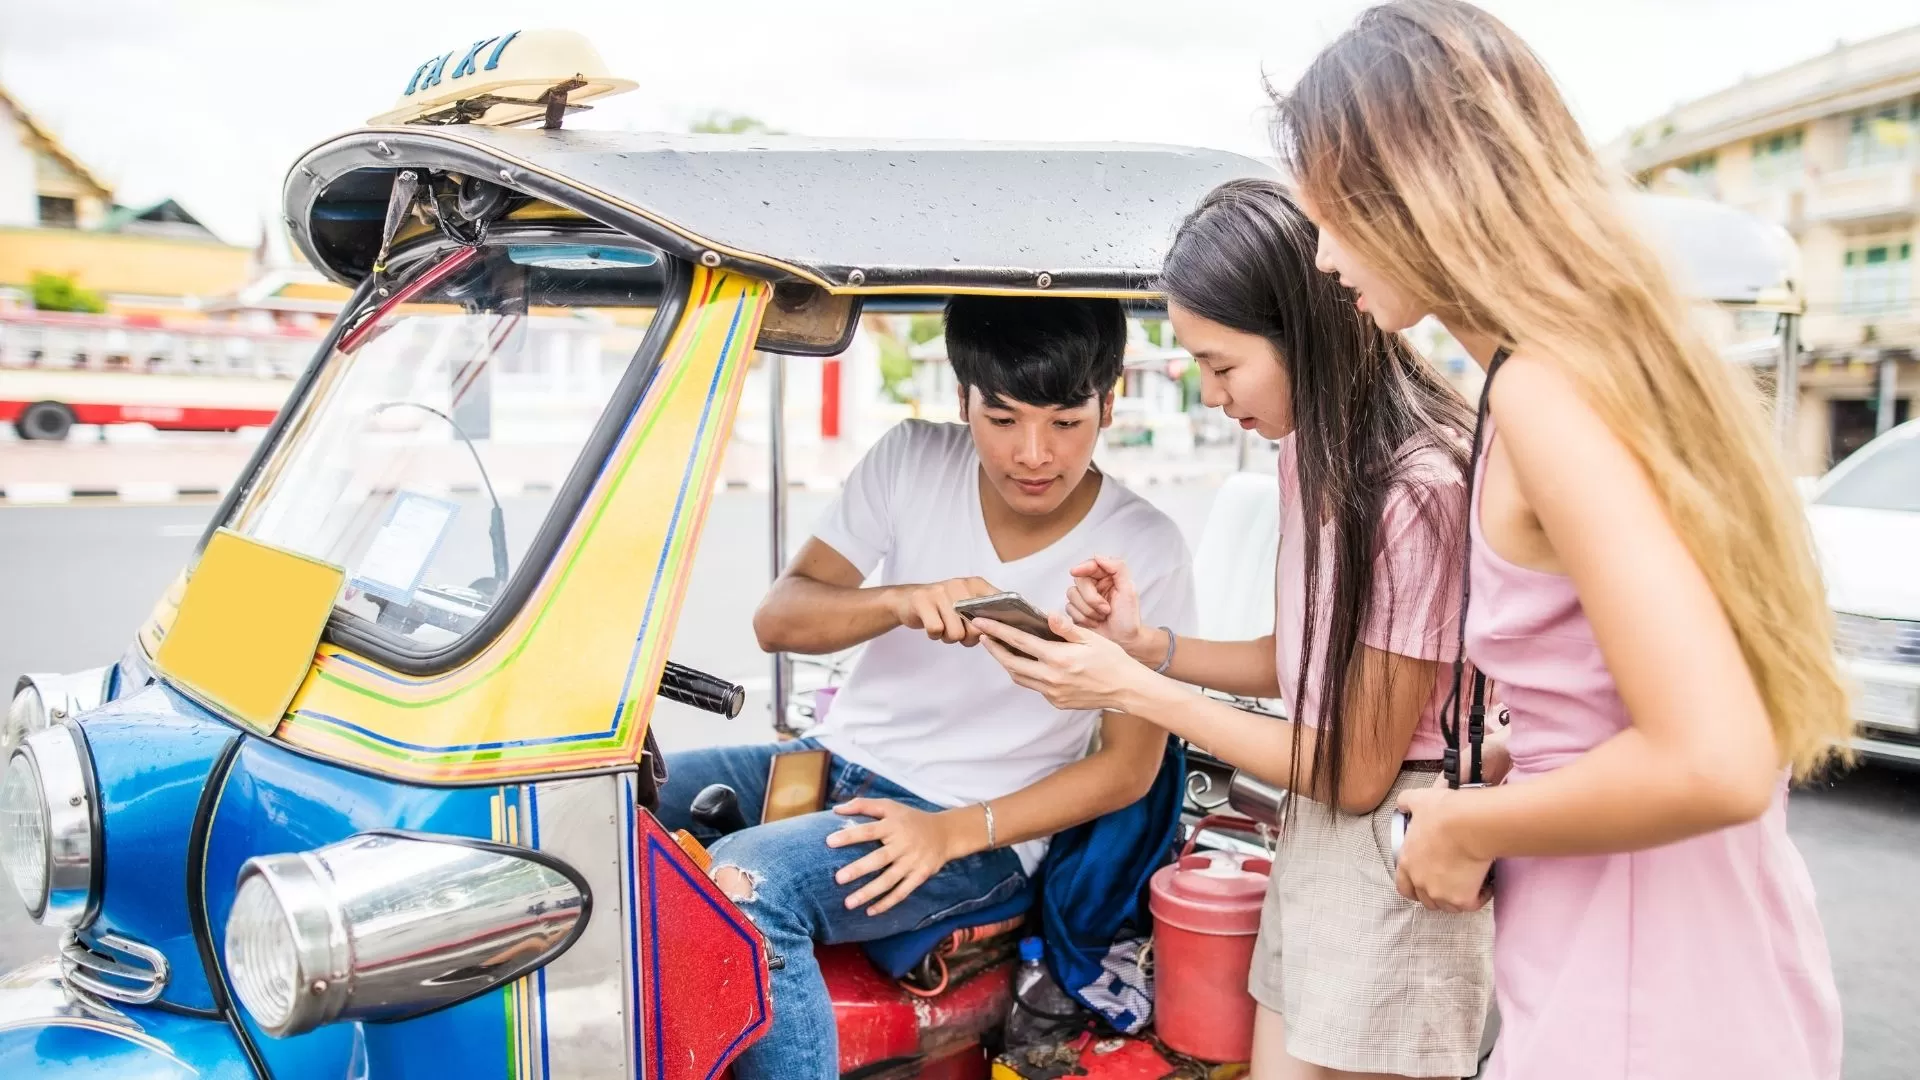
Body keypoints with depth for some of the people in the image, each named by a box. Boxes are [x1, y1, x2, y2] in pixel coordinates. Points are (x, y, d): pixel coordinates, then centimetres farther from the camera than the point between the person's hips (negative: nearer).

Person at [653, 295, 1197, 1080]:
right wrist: (904, 602, -27)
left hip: (975, 826, -5)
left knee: (741, 884, -31)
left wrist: (957, 832, -20)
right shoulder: (911, 463, -4)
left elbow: (1129, 766, -8)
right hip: (834, 760, 5)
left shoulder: (1143, 551, -12)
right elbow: (777, 619, -6)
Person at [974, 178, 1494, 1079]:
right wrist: (1151, 646, -6)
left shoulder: (1419, 487, -24)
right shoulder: (1307, 449, 2)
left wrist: (1135, 692, -18)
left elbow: (1359, 770, -18)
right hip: (1311, 835, 8)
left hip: (1390, 855, -7)